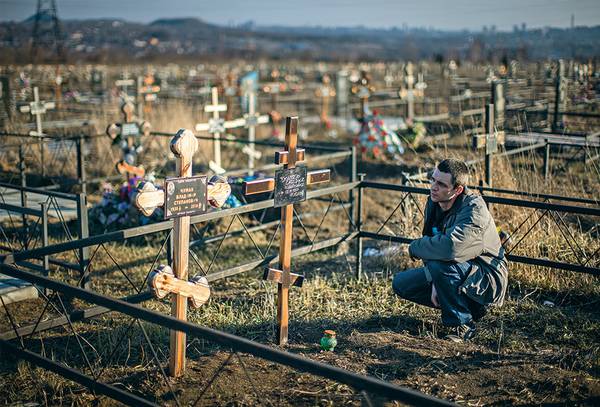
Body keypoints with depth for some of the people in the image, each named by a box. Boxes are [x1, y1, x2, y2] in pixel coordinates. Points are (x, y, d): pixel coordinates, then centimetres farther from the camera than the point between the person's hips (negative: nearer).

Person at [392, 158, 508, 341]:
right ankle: (467, 306, 11)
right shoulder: (433, 203, -3)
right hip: (460, 272, 9)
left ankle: (461, 325, -11)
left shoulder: (473, 209, -27)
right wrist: (434, 281, -10)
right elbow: (433, 247, 6)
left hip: (487, 280, -9)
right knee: (401, 283, 1)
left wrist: (415, 247, -24)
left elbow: (449, 247, -43)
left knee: (440, 265, -35)